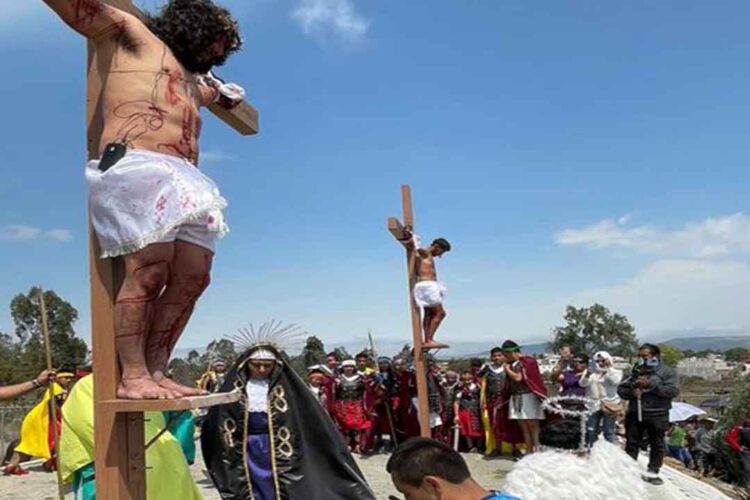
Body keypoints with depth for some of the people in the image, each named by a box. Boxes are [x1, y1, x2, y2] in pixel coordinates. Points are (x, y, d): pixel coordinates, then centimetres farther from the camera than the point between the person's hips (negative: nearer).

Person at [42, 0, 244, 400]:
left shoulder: (191, 80, 36)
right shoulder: (131, 35, 15)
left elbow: (209, 90, 61)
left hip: (183, 183, 8)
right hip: (137, 169, -8)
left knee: (192, 279, -4)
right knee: (148, 274, -18)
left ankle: (155, 373, 0)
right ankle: (132, 377, -13)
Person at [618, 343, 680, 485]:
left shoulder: (667, 372, -1)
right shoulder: (635, 371, 9)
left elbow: (674, 391, -16)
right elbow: (621, 389, 10)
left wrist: (650, 384, -19)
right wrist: (631, 392, -13)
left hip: (657, 415, -3)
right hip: (635, 413, 3)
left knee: (657, 445, 5)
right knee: (632, 443, 9)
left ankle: (652, 472, 17)